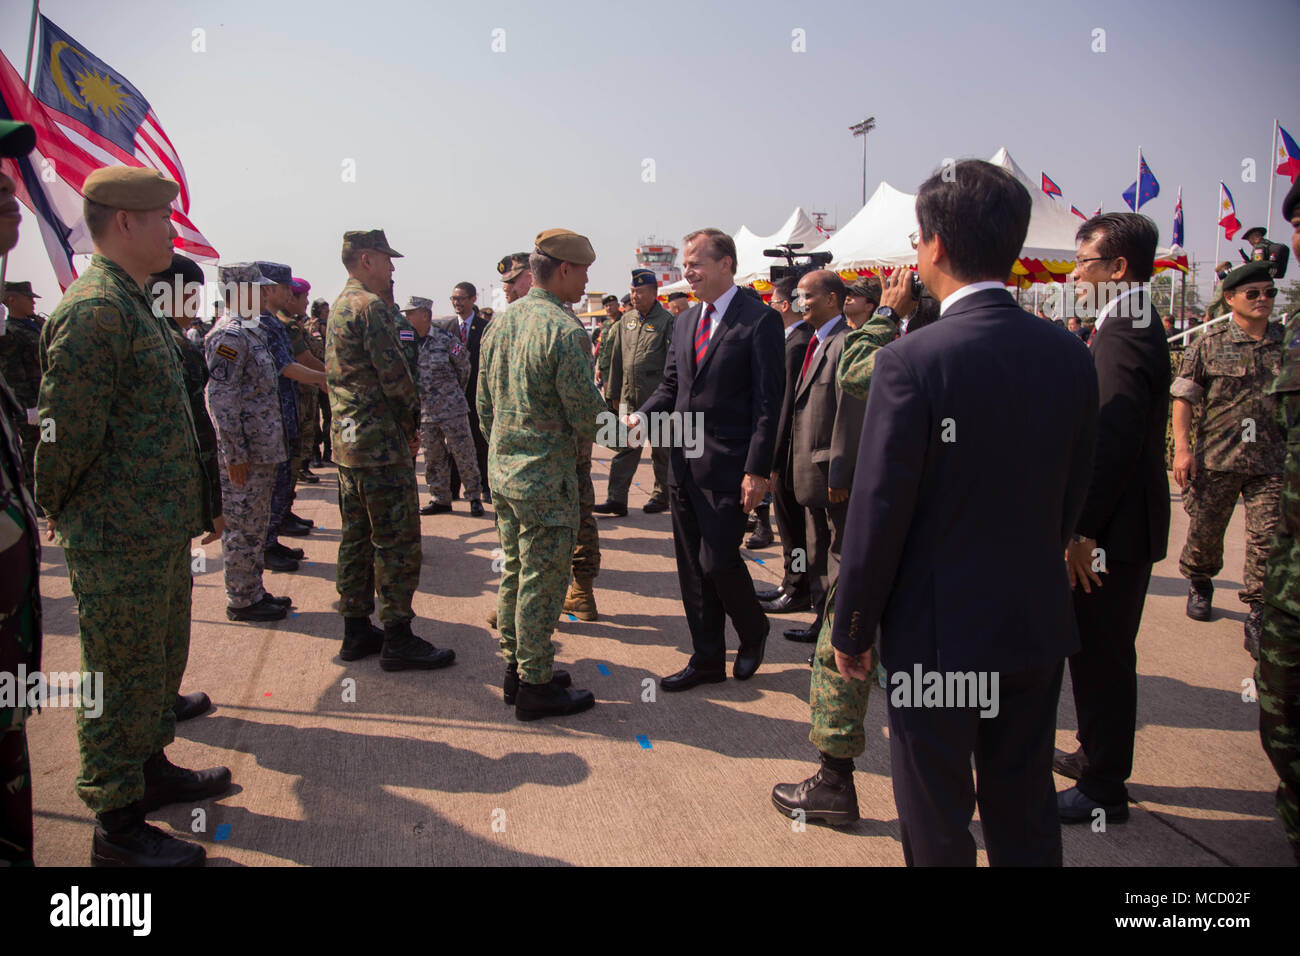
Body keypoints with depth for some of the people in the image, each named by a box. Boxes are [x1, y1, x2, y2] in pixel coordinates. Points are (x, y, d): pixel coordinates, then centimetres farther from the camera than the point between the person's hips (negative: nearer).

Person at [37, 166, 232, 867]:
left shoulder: (129, 304, 15)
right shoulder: (96, 307, -19)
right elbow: (65, 427, -21)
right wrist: (59, 512, -7)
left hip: (161, 532, 10)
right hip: (120, 543, -10)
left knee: (160, 665, 23)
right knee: (121, 679, 3)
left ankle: (152, 770, 41)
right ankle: (118, 828, 17)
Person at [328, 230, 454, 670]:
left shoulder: (340, 306, 17)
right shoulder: (371, 306, -14)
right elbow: (394, 375, -19)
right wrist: (412, 422, -2)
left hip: (347, 441, 10)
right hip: (380, 445, -10)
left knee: (357, 537, 14)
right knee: (398, 542, -4)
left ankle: (356, 631, 23)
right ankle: (398, 641, 2)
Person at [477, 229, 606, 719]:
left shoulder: (501, 320, 7)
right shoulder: (565, 331, -19)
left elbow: (484, 400, 13)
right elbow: (586, 412, -17)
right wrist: (586, 441, 4)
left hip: (503, 471, 8)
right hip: (548, 477, -8)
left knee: (514, 572, 17)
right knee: (542, 581, 2)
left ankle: (515, 669, 30)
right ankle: (536, 686, 12)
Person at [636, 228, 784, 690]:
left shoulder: (759, 320, -9)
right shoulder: (685, 320, 13)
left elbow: (768, 401, -12)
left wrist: (757, 470, -16)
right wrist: (641, 418, -4)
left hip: (726, 466, -7)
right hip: (683, 462, 7)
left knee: (718, 561, -5)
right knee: (691, 566, 11)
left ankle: (753, 634, 25)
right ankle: (707, 659, 25)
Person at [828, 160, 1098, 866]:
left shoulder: (912, 361, -20)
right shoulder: (1070, 354, -1)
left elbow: (879, 512, -17)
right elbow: (1072, 497, 7)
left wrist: (853, 629, -5)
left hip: (938, 631, -5)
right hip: (1038, 624, 6)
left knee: (937, 826, 12)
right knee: (1026, 815, 22)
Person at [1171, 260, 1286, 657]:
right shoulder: (1209, 344, 0)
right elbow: (1182, 396, 0)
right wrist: (1182, 448, -7)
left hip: (1272, 460, 1)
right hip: (1216, 457, -1)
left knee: (1268, 539, -4)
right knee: (1205, 530, 10)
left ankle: (1259, 617, 6)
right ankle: (1200, 582, 39)